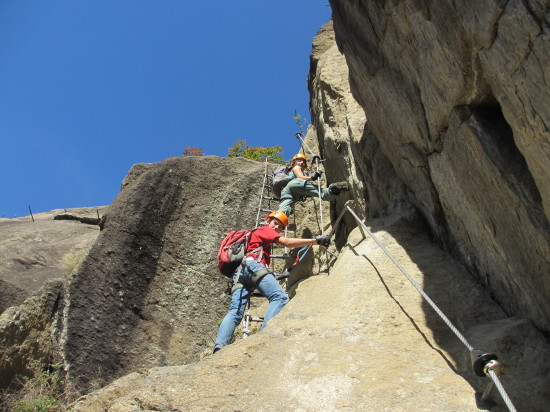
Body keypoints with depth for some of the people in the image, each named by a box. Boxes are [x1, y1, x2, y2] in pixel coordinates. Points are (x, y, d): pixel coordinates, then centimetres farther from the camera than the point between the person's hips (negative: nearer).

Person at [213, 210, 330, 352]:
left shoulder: (255, 234, 43)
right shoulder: (265, 230, 17)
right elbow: (287, 242, 1)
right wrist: (316, 240, -2)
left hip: (240, 271, 9)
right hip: (253, 264, -9)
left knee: (235, 312, -9)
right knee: (280, 297, -23)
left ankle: (219, 346, -28)